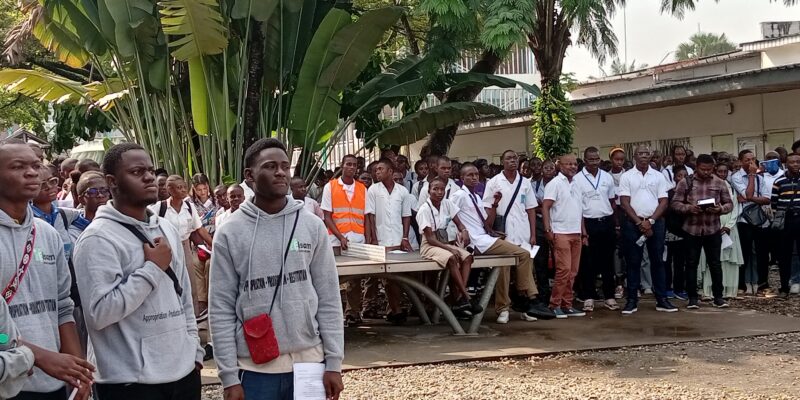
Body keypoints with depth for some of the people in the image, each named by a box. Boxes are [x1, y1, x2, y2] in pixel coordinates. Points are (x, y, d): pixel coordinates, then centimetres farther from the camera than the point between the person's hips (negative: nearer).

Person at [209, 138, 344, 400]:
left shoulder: (312, 226, 1)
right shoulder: (229, 234, -2)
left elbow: (329, 299, 2)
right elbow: (222, 309, -2)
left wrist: (334, 362, -2)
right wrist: (229, 377, -5)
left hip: (310, 362, 1)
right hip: (255, 369, -1)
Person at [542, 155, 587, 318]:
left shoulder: (576, 185, 18)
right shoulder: (555, 184, -4)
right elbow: (545, 207, -11)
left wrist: (584, 233, 19)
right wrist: (547, 229, -19)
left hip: (576, 234, 7)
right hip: (561, 233, -7)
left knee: (573, 271, 7)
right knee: (564, 270, -12)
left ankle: (566, 305, 13)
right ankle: (554, 305, -4)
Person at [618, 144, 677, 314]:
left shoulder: (658, 176, 7)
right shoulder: (626, 177, 2)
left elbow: (663, 202, 2)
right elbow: (625, 203, -4)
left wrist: (650, 221, -10)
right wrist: (640, 222, -11)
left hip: (655, 222, 1)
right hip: (632, 223, -1)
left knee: (657, 261, 4)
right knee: (633, 262, 2)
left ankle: (661, 300, 9)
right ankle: (632, 300, 6)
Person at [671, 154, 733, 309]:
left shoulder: (720, 183, 4)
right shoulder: (685, 183, 0)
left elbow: (729, 204, 6)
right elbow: (675, 203, -2)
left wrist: (720, 209, -16)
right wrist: (688, 208, -20)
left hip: (713, 229, 1)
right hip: (691, 229, -1)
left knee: (715, 263, 5)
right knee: (691, 264, 4)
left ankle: (718, 297, 15)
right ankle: (693, 298, 13)